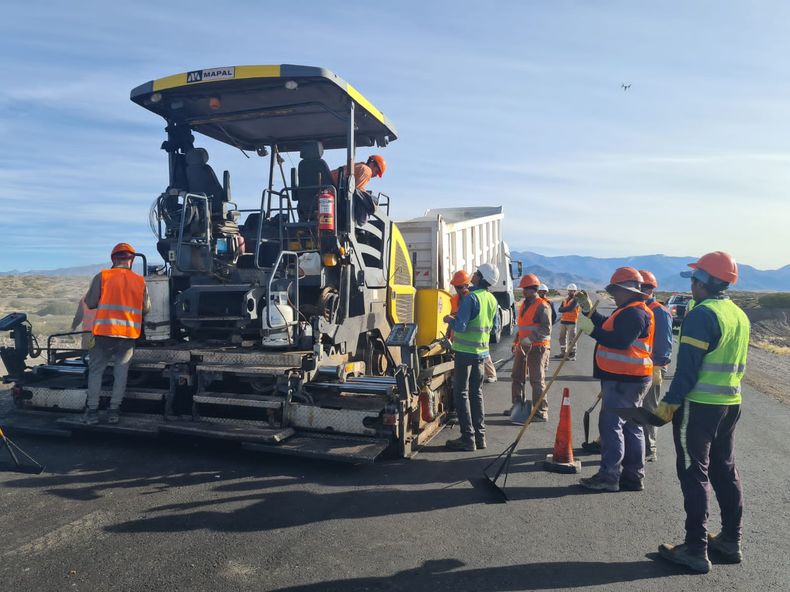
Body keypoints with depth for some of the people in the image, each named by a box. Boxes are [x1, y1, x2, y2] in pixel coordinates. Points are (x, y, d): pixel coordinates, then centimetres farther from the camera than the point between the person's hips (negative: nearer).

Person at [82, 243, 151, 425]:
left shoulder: (102, 276, -4)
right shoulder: (140, 281, 2)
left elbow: (90, 303, -2)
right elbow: (146, 308, 6)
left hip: (104, 331, -1)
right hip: (129, 334, 2)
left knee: (96, 370, 11)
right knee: (121, 372, 10)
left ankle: (92, 411, 12)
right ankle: (114, 410, 13)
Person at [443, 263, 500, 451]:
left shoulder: (471, 298, -18)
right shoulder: (492, 300, 7)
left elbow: (460, 326, -22)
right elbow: (495, 326, 16)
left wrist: (450, 320, -3)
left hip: (466, 351, -7)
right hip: (482, 351, 8)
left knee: (461, 394, 1)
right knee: (477, 393, 15)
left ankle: (468, 438, 2)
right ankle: (480, 436, 19)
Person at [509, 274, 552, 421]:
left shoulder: (542, 306, -14)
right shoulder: (523, 305, 14)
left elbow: (546, 329, -20)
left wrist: (531, 339, -28)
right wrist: (516, 342, 20)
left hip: (537, 347, -9)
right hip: (523, 347, 9)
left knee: (537, 380, -5)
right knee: (516, 377, 15)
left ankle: (541, 412, 3)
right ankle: (517, 406, 29)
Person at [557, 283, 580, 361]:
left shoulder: (576, 300, -4)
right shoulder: (565, 300, 15)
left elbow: (570, 308, -19)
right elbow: (560, 309, 3)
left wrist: (563, 309, -5)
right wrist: (567, 309, -14)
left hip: (571, 322, -7)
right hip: (563, 321, 7)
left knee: (571, 338, -7)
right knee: (562, 337, 11)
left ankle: (572, 354, -4)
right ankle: (563, 352, 21)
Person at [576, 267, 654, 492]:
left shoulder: (634, 313, -16)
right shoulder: (629, 311, 19)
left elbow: (620, 341, -26)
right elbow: (606, 327, 24)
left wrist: (591, 329, -23)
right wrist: (588, 310, 20)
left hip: (623, 381, -11)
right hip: (628, 379, 11)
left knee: (611, 424, -8)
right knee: (630, 427, 14)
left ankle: (609, 476, -4)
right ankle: (633, 477, 22)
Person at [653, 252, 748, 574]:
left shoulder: (702, 314, -17)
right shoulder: (740, 315, 10)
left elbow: (688, 366, -20)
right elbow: (738, 364, 17)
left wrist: (670, 402, -13)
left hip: (699, 405, -8)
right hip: (731, 403, 8)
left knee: (695, 474, -1)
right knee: (725, 470, 17)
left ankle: (696, 550, 6)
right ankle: (731, 541, 27)